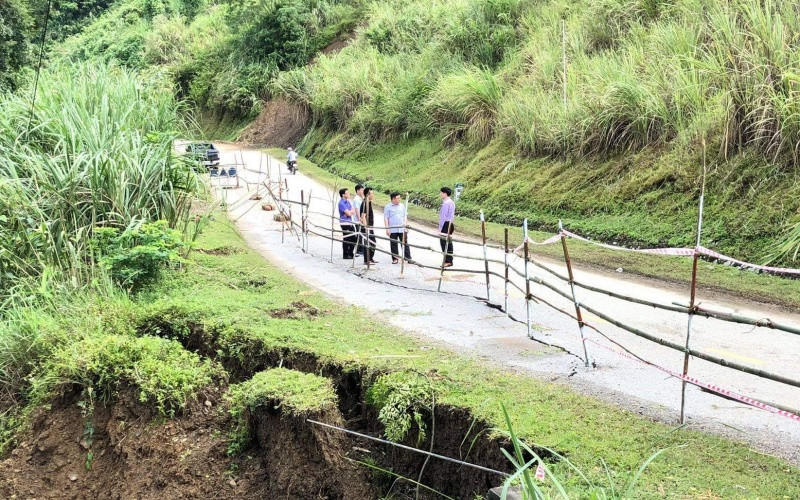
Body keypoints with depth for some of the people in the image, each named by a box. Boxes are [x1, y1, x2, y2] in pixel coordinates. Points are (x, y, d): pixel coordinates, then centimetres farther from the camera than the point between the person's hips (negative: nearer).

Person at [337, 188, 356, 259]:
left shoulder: (349, 202, 13)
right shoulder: (341, 203, -14)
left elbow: (353, 211, 13)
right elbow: (348, 213, -19)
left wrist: (350, 212, -9)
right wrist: (352, 211, 3)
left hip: (350, 222, 8)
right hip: (344, 223, -8)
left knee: (353, 238, 11)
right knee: (346, 239, -3)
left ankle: (350, 254, 21)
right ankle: (345, 255, 4)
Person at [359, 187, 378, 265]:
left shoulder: (369, 203, 13)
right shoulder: (365, 204, -17)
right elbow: (363, 216, -22)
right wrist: (366, 227, -26)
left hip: (370, 226, 10)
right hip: (367, 227, -10)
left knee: (373, 243, 16)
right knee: (367, 243, -5)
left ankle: (370, 259, 25)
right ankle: (366, 260, 1)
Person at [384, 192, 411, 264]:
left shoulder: (402, 206, 9)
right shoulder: (388, 207, -1)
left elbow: (404, 217, 14)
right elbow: (386, 218, -2)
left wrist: (405, 226, 9)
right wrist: (387, 228, -8)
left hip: (402, 229, 2)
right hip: (393, 230, -2)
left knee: (405, 244, 2)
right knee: (393, 245, 4)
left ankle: (408, 258, 7)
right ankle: (395, 259, 14)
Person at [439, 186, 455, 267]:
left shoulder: (445, 203, -16)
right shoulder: (452, 202, 13)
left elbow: (443, 216, -17)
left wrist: (440, 227, -15)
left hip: (446, 224, -10)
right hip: (450, 224, 10)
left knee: (444, 242, -6)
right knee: (449, 242, 13)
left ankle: (447, 261, -6)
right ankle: (450, 261, 17)